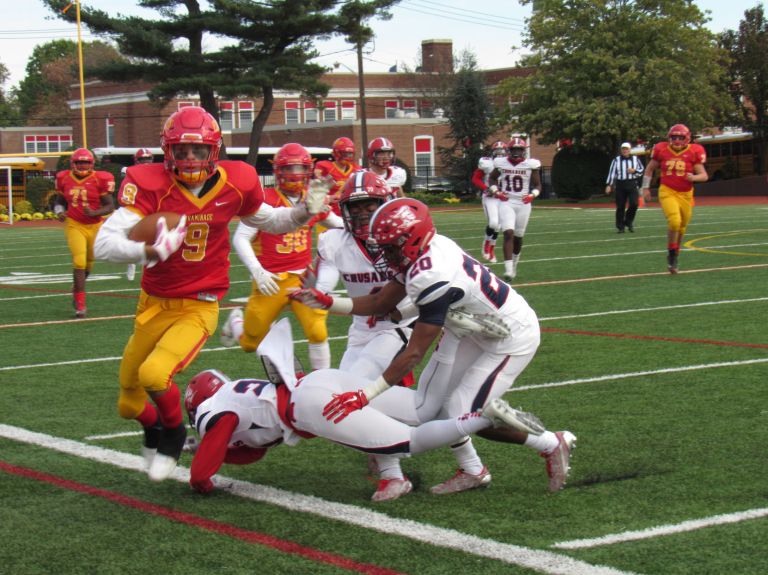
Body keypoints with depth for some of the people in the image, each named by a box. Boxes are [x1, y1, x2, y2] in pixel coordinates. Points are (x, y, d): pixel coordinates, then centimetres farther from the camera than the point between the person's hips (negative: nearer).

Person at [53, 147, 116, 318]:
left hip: (95, 225, 1)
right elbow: (59, 201, 15)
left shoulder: (100, 179, -8)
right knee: (79, 262, -14)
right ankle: (80, 304, -10)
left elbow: (110, 206, -7)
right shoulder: (65, 179, 0)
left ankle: (76, 289, 45)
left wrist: (94, 213, -24)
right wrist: (60, 211, -7)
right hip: (74, 225, -1)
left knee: (89, 262, 14)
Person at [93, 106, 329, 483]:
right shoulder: (150, 184, -17)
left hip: (199, 308, -1)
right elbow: (104, 245, -25)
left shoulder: (234, 184, -8)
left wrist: (305, 212, -3)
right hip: (154, 306, 2)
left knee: (155, 373, -28)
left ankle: (173, 434, 4)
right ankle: (154, 430, 47)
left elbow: (267, 220, 14)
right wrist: (151, 251, -42)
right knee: (129, 405, 11)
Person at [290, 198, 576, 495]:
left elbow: (414, 353, -30)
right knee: (427, 404, 5)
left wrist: (364, 396, -29)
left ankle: (552, 444, 8)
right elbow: (381, 303, 4)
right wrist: (327, 302, -6)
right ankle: (472, 471, 22)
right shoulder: (421, 254, -7)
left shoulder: (433, 277, -34)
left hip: (512, 336, -9)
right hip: (476, 329, 9)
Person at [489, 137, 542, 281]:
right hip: (506, 203, -1)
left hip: (523, 204, 1)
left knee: (518, 236, 11)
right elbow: (492, 178, 16)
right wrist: (496, 191, -2)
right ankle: (508, 270, -22)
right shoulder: (501, 163, 0)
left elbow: (537, 185, 7)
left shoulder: (530, 165, -2)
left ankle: (514, 265, 36)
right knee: (508, 233, -17)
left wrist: (532, 195, -13)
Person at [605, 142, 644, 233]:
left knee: (634, 204, -12)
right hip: (620, 184, -1)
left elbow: (641, 170, 14)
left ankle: (628, 221, 11)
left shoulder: (635, 159, 8)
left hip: (632, 184, 1)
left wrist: (634, 171, -7)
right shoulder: (616, 160, 3)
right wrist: (609, 185, -8)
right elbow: (611, 173, 0)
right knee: (620, 207, -1)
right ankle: (620, 227, 8)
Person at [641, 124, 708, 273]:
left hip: (685, 194, 2)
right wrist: (645, 187, 12)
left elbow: (704, 176, -3)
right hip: (667, 192, -2)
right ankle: (671, 253, -2)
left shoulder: (693, 152, -4)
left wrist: (694, 177, -24)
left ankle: (674, 256, 34)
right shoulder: (662, 150, -1)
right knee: (674, 221, -23)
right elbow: (650, 169, 14)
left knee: (681, 228, 11)